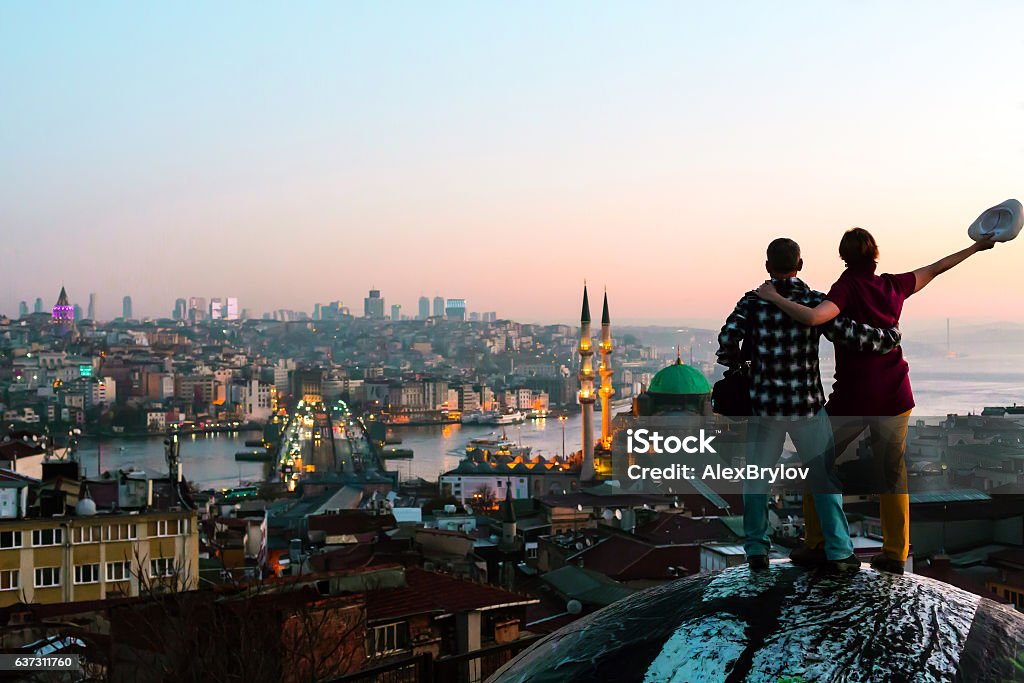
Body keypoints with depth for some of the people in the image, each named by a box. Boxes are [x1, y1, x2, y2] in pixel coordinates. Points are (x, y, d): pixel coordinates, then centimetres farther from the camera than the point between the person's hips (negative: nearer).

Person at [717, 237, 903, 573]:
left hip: (764, 404, 1)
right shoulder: (816, 302, -5)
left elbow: (727, 339, -14)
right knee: (825, 477, 11)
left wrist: (735, 365, 8)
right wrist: (890, 337, 4)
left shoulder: (752, 302, -2)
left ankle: (756, 549, 14)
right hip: (807, 405, 0)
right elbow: (851, 334, -12)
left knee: (756, 476, 15)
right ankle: (839, 552, 8)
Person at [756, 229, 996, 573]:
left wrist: (774, 298, -22)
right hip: (894, 398, 5)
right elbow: (935, 270, 20)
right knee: (892, 475, 14)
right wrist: (976, 247, 34)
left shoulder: (848, 287, -13)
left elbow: (814, 317, -32)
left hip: (852, 401, -5)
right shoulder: (893, 285, 3)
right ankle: (895, 554, 16)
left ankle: (816, 545, 14)